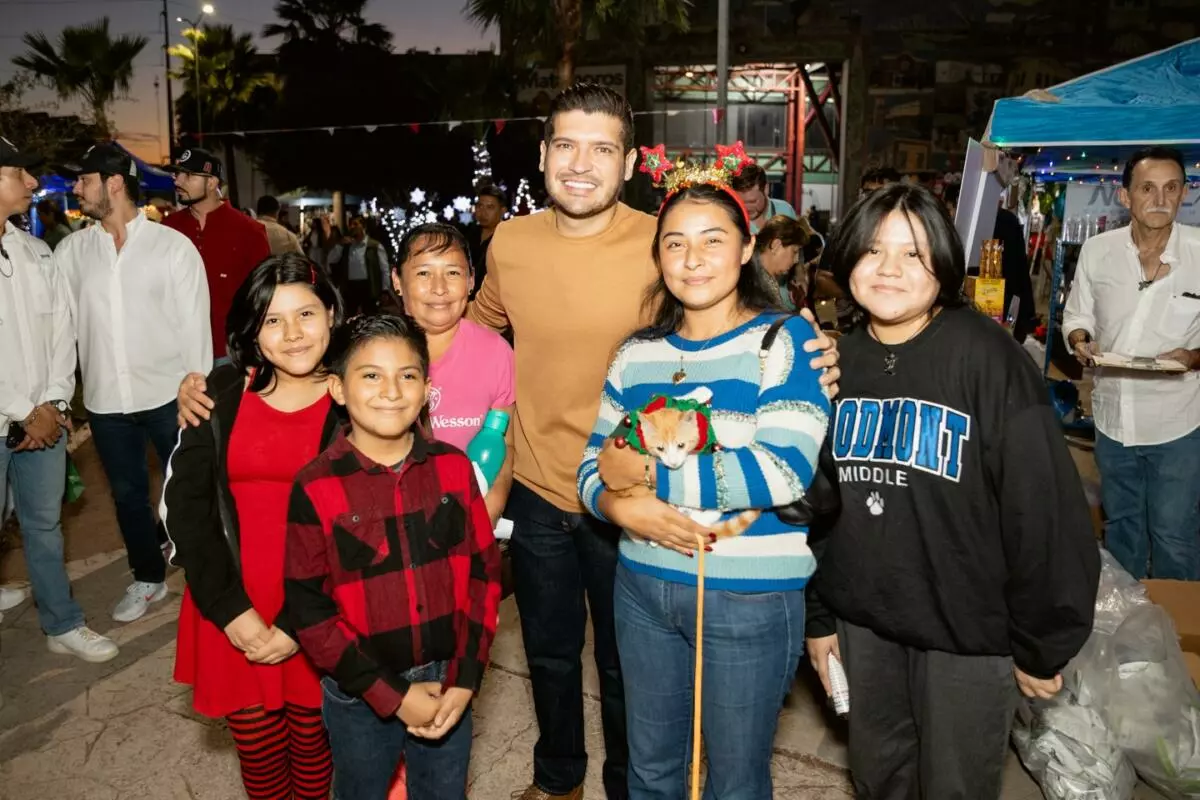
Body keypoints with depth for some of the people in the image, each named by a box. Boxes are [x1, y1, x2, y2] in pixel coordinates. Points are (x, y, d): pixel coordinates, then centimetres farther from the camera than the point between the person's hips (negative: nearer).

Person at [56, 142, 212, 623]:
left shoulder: (173, 245, -6)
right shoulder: (71, 251, 3)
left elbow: (194, 324, -5)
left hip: (168, 395, -3)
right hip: (104, 400, 4)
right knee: (127, 493, 16)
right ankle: (148, 578, 34)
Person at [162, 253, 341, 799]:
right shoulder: (223, 392, -1)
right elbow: (183, 503, -2)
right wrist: (230, 610, -9)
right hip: (234, 615, 2)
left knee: (314, 748, 14)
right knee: (257, 752, 16)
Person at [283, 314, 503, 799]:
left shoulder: (453, 467, -7)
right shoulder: (315, 488, -14)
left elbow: (484, 573, -3)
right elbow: (308, 609, -12)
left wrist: (463, 680, -8)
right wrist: (391, 695, -14)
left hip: (446, 685, 2)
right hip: (359, 695, -2)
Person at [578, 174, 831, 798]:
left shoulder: (784, 340, -10)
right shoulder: (637, 352, 5)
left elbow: (783, 471, -23)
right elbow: (593, 466, 5)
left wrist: (649, 473, -19)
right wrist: (621, 507, -18)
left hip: (751, 598, -4)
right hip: (643, 587, 5)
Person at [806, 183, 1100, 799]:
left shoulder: (986, 356, -14)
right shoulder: (840, 359, 2)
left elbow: (1043, 504, -14)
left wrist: (1041, 645, -9)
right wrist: (818, 615, 10)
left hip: (967, 630, -4)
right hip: (862, 621, 5)